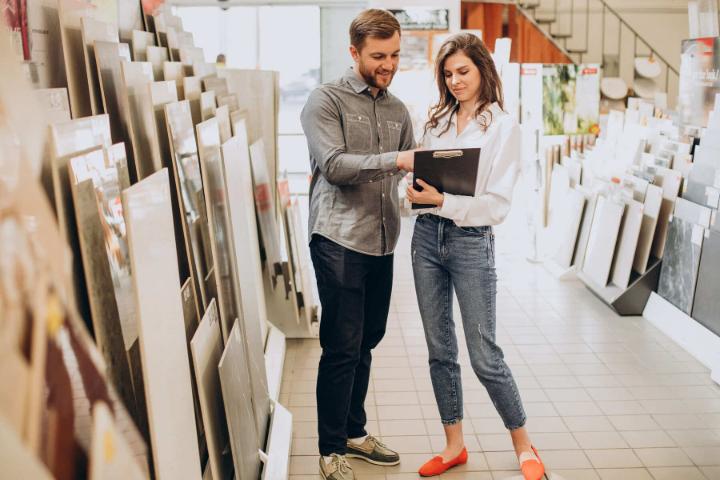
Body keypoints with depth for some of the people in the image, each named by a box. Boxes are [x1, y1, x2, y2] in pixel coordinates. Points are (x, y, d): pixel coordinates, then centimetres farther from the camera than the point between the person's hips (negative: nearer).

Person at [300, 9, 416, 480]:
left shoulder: (398, 110, 14)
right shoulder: (326, 100, -5)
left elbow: (407, 172, 16)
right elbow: (333, 164, -18)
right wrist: (395, 160, -27)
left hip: (382, 242, 6)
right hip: (340, 241, -6)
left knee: (366, 342, 15)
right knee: (342, 348, -1)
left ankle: (354, 432, 31)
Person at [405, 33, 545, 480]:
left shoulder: (503, 126, -5)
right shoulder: (436, 120, 9)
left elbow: (498, 204, -11)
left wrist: (443, 200, -22)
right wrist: (418, 193, -9)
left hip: (472, 242, -5)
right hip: (427, 236, 5)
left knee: (485, 355, 1)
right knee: (440, 350, 11)